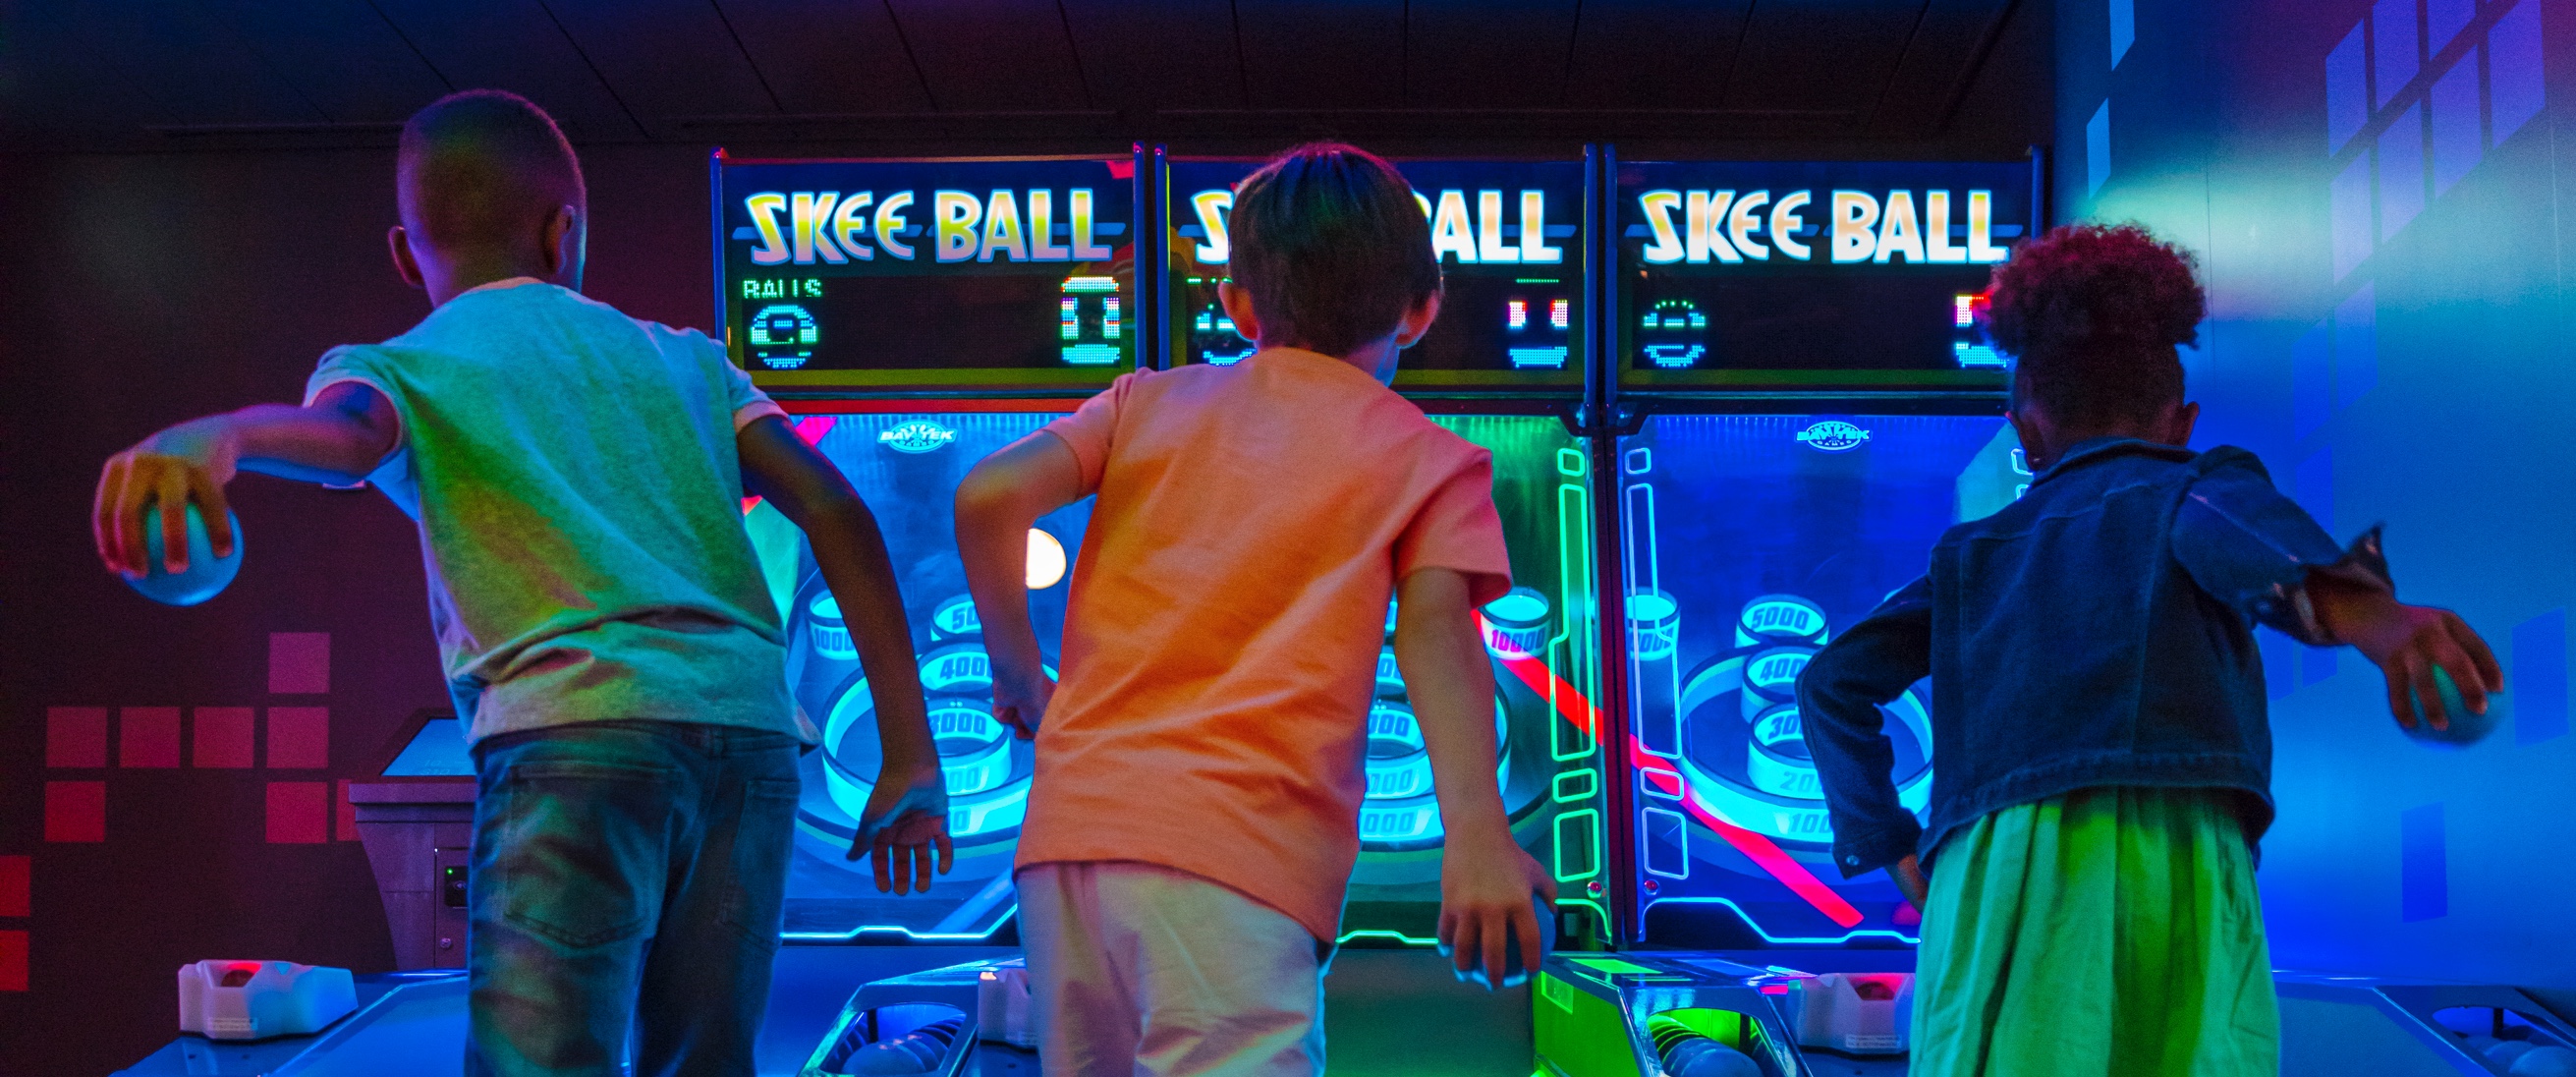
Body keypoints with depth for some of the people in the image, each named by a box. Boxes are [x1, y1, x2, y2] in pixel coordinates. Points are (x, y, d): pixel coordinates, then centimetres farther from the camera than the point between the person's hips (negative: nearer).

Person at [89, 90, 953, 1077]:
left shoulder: (398, 365, 15)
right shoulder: (683, 359, 24)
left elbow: (342, 436, -11)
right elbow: (834, 509, 12)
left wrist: (211, 438, -33)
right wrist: (908, 756, 10)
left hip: (577, 731, -4)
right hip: (754, 734, 4)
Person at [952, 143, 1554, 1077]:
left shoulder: (1149, 403, 19)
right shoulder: (1428, 458, 11)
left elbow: (988, 496, 5)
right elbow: (1434, 631, -5)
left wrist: (1018, 674, 17)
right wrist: (1475, 830, -15)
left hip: (1069, 817, 5)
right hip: (1239, 845, -4)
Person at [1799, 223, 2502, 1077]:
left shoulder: (1976, 555, 31)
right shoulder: (2196, 483, 21)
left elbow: (1834, 680, 25)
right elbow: (2232, 527, -4)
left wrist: (1893, 848, 29)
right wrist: (2363, 611, -24)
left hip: (1988, 869, 3)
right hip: (2171, 854, -2)